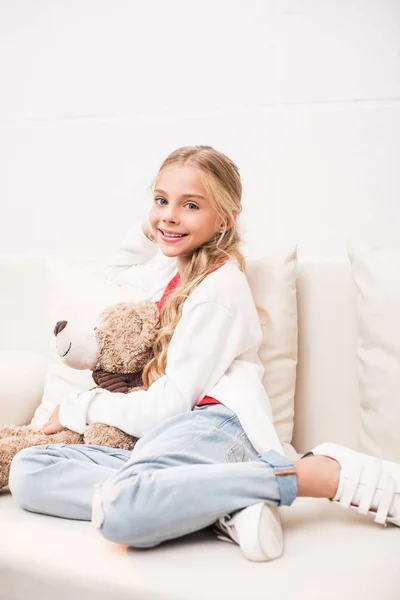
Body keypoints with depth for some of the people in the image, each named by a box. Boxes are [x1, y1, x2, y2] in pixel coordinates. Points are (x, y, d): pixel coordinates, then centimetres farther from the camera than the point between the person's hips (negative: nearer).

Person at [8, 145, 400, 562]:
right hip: (160, 436, 8)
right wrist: (149, 228, 24)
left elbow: (169, 403, -9)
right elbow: (113, 277, 42)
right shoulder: (171, 268, 20)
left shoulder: (219, 287, -6)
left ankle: (325, 473, -24)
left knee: (119, 507, -40)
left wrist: (81, 408, 4)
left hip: (213, 424, -8)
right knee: (27, 471, -11)